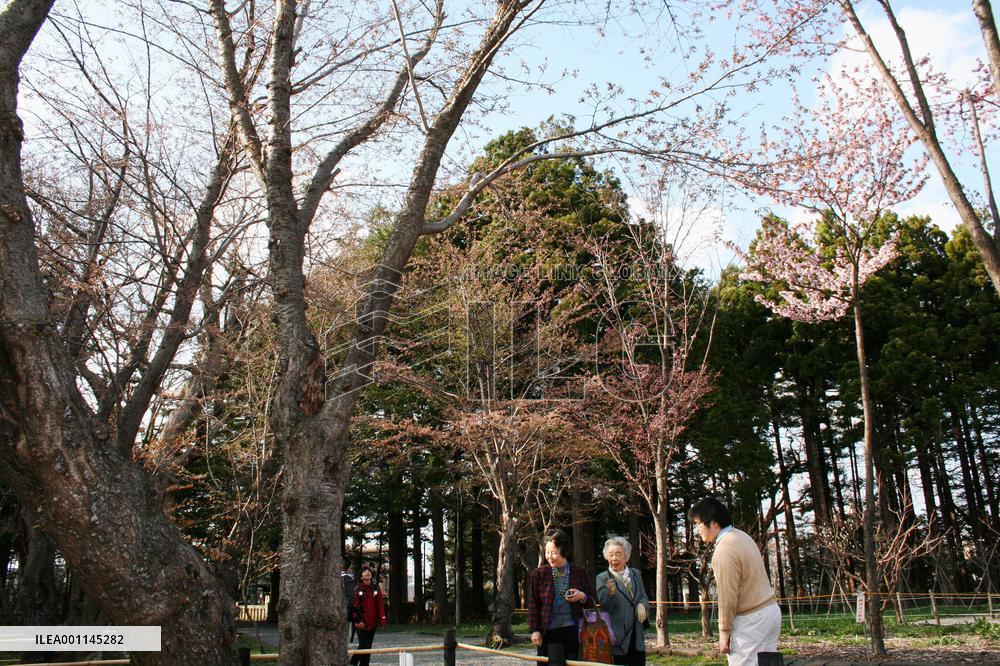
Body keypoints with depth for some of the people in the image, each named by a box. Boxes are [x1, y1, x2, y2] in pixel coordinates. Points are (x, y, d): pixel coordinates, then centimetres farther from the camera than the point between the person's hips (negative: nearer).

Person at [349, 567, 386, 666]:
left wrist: (382, 620, -3)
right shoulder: (358, 589, -3)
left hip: (373, 623, 4)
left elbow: (380, 605, 4)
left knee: (368, 646, 8)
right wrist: (358, 621, -15)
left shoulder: (376, 588, 6)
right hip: (361, 623, -4)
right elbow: (355, 606, -6)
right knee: (363, 645, -9)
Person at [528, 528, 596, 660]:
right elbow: (533, 604, 5)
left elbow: (592, 601, 13)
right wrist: (535, 630, -1)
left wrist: (582, 596, -8)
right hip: (547, 633, -1)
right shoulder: (539, 573, 4)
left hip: (572, 631, 1)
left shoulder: (579, 572, 7)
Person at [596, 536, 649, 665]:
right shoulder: (602, 578, -4)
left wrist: (642, 605, -9)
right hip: (617, 639, -4)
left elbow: (644, 597, 14)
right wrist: (610, 592, -32)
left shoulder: (636, 574, 11)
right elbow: (605, 606, -11)